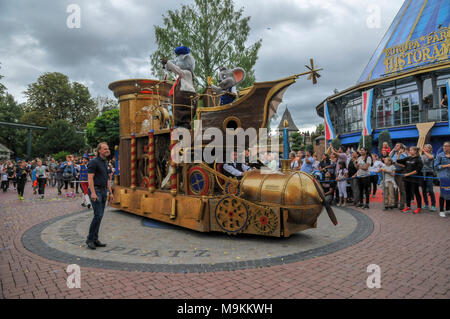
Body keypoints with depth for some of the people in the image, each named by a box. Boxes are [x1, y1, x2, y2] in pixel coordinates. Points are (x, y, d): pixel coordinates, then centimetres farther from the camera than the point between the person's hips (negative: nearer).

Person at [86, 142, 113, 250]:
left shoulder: (105, 162, 17)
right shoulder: (93, 162, -9)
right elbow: (90, 178, -16)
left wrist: (110, 192, 17)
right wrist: (93, 193, -24)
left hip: (103, 191, 8)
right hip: (96, 190, -8)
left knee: (100, 216, 8)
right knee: (98, 215, -12)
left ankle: (95, 239, 14)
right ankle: (89, 239, 0)